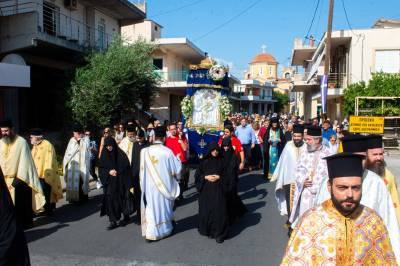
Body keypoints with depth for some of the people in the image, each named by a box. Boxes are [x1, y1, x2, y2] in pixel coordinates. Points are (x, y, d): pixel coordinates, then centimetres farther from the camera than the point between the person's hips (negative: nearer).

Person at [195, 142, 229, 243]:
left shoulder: (221, 161, 4)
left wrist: (218, 177, -11)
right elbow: (197, 174, 4)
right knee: (207, 209, 1)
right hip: (206, 189, 1)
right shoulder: (204, 161, 3)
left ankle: (219, 233, 2)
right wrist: (206, 177, -11)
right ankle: (208, 230, 18)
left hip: (218, 189, 0)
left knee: (219, 210, -7)